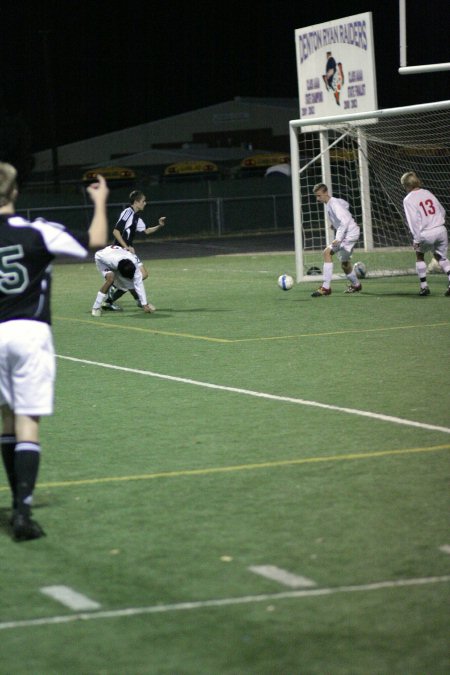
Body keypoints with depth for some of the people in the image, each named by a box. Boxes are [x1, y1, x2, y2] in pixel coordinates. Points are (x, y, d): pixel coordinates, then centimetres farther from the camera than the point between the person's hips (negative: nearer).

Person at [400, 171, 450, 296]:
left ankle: (424, 286, 18)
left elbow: (413, 220, -12)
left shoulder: (408, 199, -4)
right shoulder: (428, 193, 12)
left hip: (426, 234, -4)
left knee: (419, 255, 21)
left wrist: (416, 239, -11)